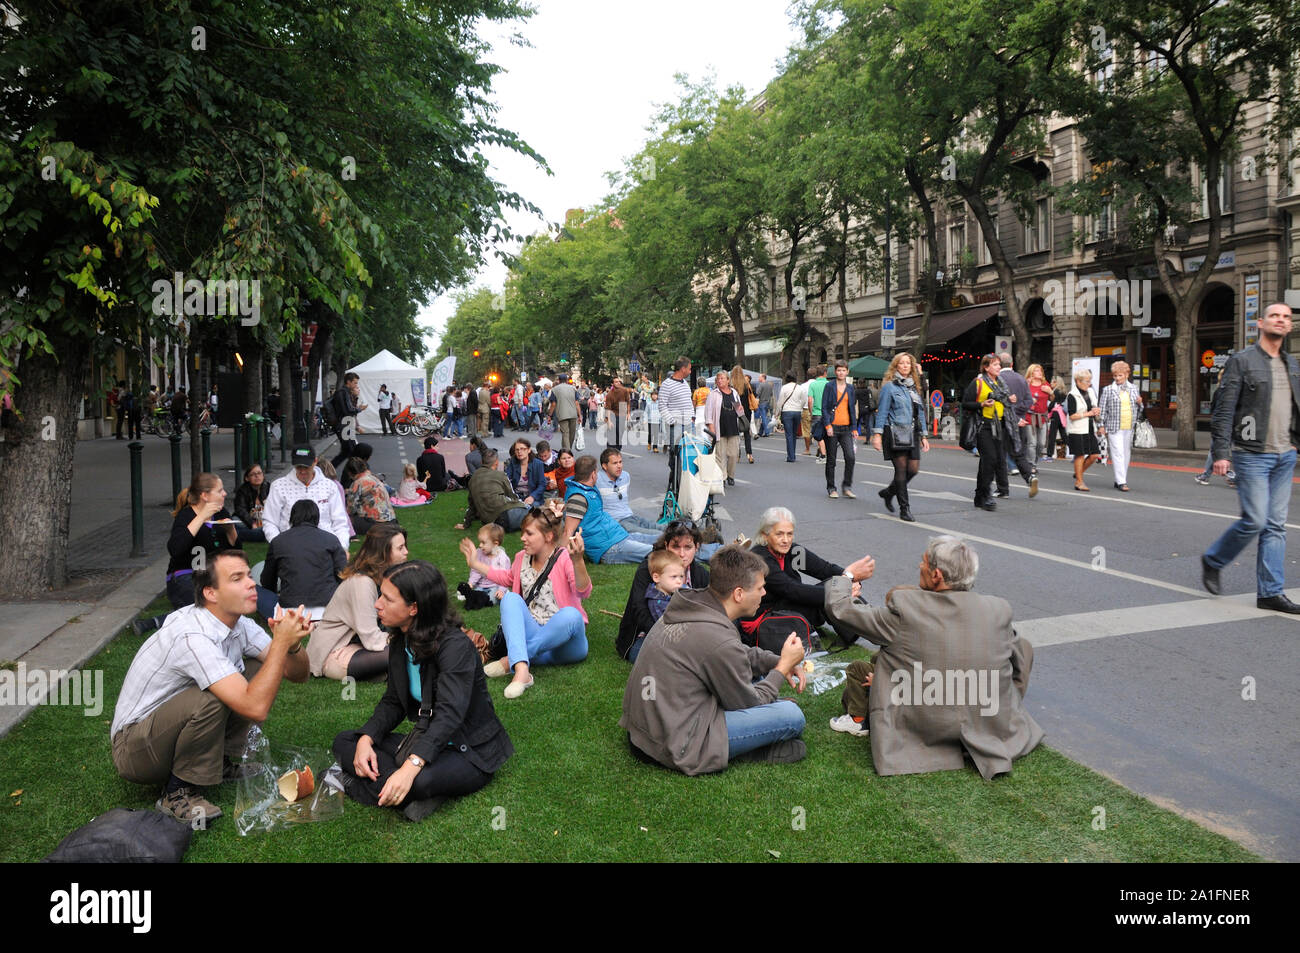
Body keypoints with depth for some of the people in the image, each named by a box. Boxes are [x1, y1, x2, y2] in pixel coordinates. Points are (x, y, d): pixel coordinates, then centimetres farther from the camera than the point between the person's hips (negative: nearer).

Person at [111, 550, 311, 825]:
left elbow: (297, 674, -2)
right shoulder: (193, 637, -30)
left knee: (257, 670, -2)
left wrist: (293, 644, -24)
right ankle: (179, 793, -13)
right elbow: (255, 708, -37)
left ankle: (222, 763, 5)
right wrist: (280, 642, -31)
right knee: (212, 698, -33)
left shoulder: (238, 624, -4)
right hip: (133, 750, -8)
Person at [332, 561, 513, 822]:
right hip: (427, 742, 9)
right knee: (344, 742, -4)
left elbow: (450, 715, -33)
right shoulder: (400, 642, 3)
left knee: (420, 779, -39)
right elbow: (393, 702, 7)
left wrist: (411, 766, -45)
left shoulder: (456, 646, -23)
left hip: (471, 752, -9)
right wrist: (366, 739, -13)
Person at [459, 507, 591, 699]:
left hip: (562, 641, -5)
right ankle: (521, 670, -41)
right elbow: (508, 578, 32)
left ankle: (510, 660, -26)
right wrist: (476, 564, 29)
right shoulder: (522, 557, 7)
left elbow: (583, 592, -31)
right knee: (510, 598, -18)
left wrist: (577, 561, -48)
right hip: (531, 635, 5)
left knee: (571, 615, -36)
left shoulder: (565, 558, -12)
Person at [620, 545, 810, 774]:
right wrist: (783, 666, 4)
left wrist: (777, 662, 9)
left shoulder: (687, 609, 3)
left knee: (755, 674, 18)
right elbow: (748, 702, -8)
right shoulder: (718, 640, -25)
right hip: (676, 749, -10)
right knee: (792, 715, -13)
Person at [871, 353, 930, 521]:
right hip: (895, 433, -6)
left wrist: (923, 436, 16)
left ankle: (888, 492, 25)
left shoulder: (914, 387, 17)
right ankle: (904, 509, 1)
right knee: (901, 469, -6)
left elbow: (920, 412, 20)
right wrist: (877, 434, -13)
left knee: (914, 469, 1)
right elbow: (882, 411, -5)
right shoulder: (890, 386, -1)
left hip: (911, 433, 6)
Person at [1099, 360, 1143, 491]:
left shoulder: (1134, 388, 13)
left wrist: (1139, 403, -2)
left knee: (1126, 454, 8)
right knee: (1118, 454, -10)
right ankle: (1121, 482, -11)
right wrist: (1102, 426, -3)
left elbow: (1139, 410, 20)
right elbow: (1103, 409, 3)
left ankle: (1119, 480, 17)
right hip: (1114, 428, -4)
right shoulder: (1107, 390, 2)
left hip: (1130, 428, 4)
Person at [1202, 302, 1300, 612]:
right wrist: (1221, 452, -16)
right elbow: (1225, 410, -9)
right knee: (1255, 520, -10)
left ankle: (1271, 592, 10)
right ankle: (1212, 561, 14)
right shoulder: (1241, 361, -4)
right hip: (1253, 455, -6)